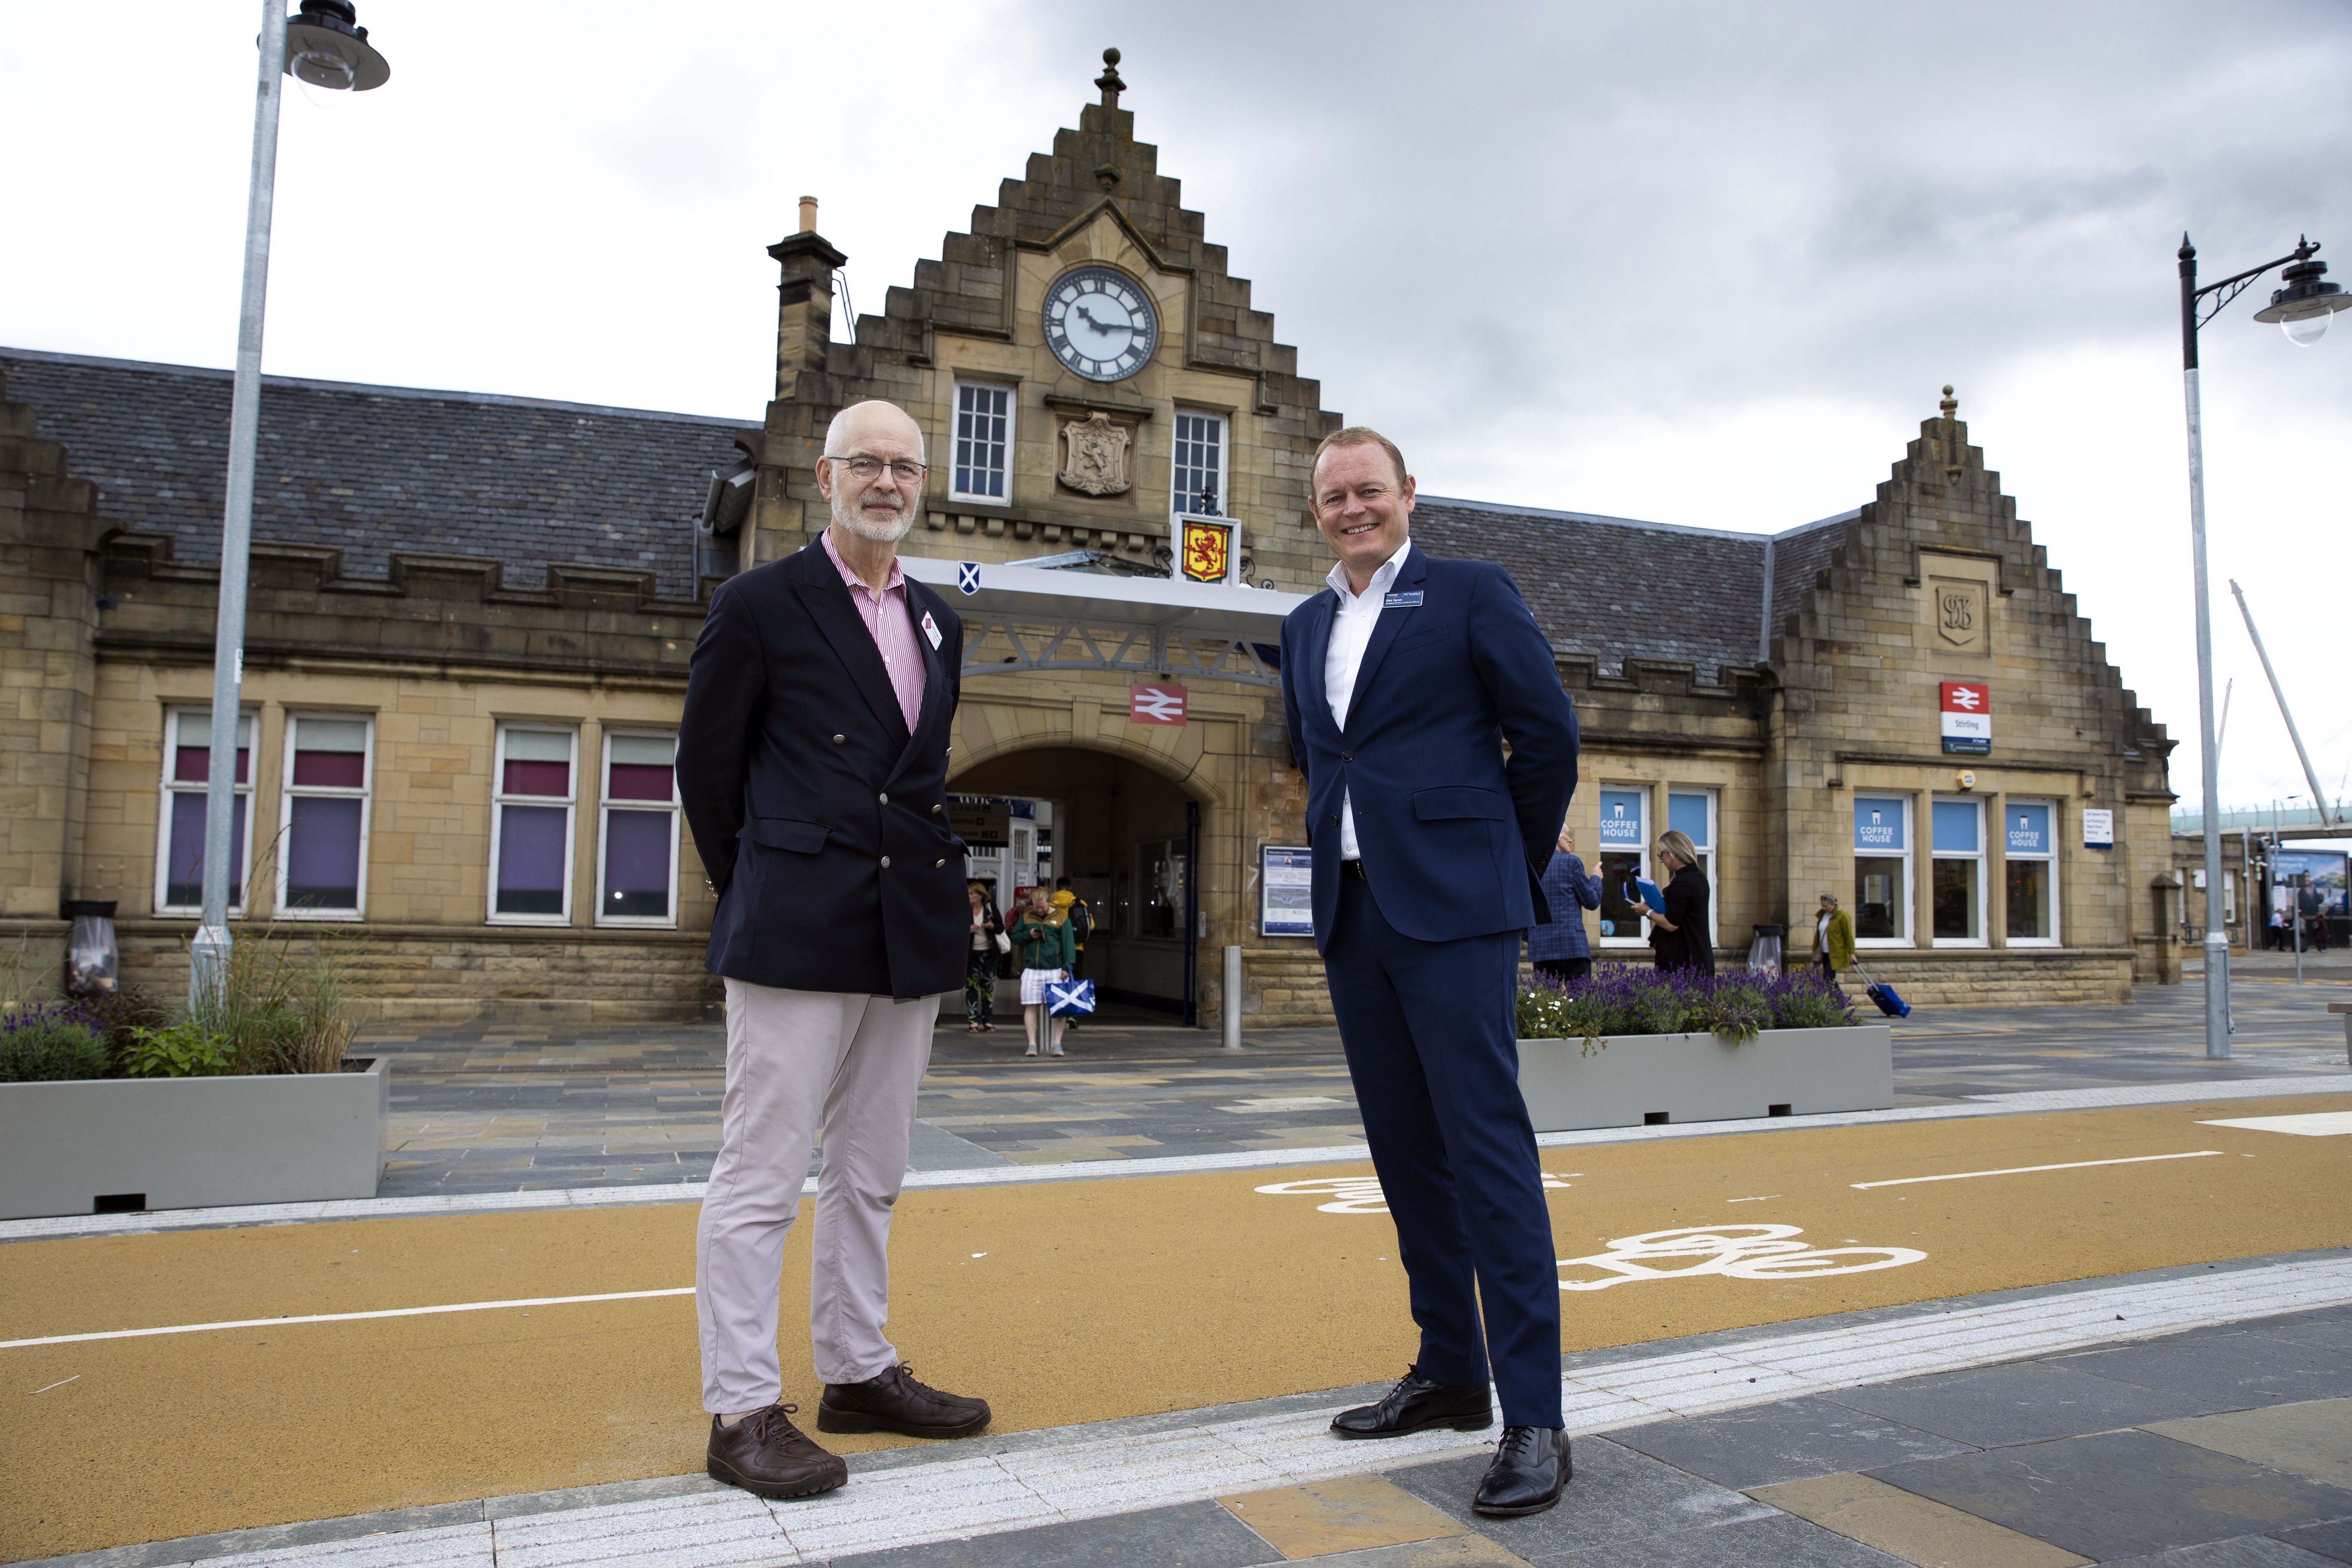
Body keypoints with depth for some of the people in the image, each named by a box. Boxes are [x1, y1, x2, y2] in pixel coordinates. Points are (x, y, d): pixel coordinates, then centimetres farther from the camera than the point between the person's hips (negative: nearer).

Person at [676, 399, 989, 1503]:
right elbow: (706, 766, 2)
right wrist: (757, 895, 6)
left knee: (870, 1173, 15)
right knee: (760, 1174, 0)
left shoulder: (939, 622, 15)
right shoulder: (760, 605, -2)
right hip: (797, 941, -6)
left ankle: (858, 1372, 28)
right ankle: (742, 1410, 10)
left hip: (910, 940, 6)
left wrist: (936, 890, 11)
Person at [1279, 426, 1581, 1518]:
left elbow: (1548, 732, 0)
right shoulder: (1304, 627, 18)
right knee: (1403, 1149, 11)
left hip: (1453, 910, -6)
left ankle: (1533, 1417, -3)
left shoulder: (1471, 594, 1)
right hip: (1352, 915, 7)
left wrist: (1512, 866, 5)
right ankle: (1450, 1375, 23)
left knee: (1487, 1147, -9)